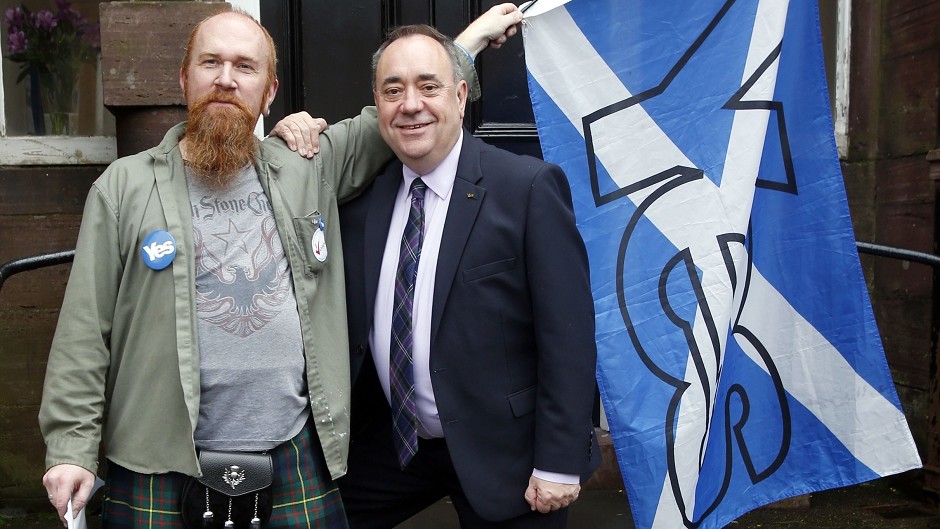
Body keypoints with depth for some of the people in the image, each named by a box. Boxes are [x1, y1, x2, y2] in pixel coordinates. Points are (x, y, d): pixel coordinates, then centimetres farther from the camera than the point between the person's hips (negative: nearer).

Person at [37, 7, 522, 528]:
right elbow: (85, 330, -1)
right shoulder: (124, 186, 1)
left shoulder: (307, 171, 7)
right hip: (161, 466, -1)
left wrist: (472, 37, 20)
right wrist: (71, 446, -7)